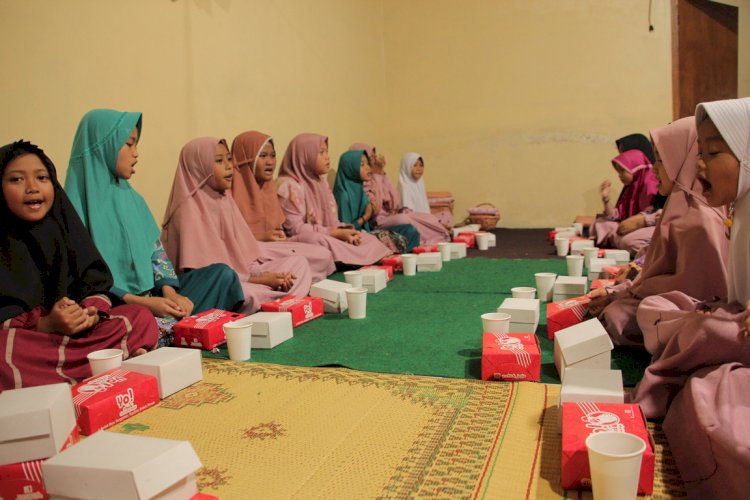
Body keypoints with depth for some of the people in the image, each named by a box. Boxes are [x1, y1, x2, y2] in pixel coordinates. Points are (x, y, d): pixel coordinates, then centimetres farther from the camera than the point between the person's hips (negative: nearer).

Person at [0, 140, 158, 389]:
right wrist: (44, 324, -26)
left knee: (141, 318, -13)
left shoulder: (63, 224, 8)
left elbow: (96, 282, 5)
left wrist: (93, 311, -16)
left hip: (78, 331, 4)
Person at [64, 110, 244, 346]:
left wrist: (170, 292, -9)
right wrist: (144, 303, -21)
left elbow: (157, 253, 10)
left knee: (221, 274, -5)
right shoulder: (77, 207, -10)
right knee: (166, 329, -36)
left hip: (152, 295, 7)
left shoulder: (133, 199, 13)